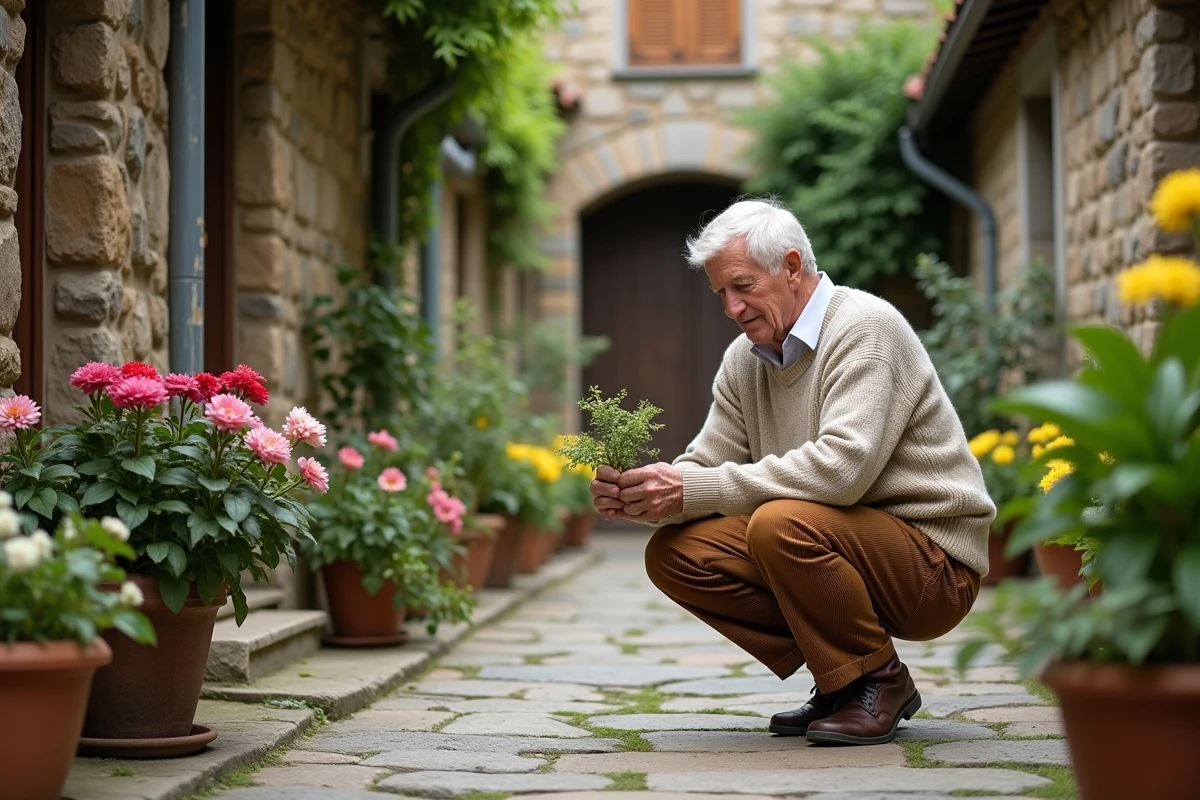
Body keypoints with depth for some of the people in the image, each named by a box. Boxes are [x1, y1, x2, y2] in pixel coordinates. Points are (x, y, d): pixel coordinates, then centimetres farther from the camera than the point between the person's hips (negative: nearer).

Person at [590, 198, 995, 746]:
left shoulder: (867, 329, -16)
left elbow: (842, 467, -29)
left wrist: (698, 490, -28)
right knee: (673, 553, -6)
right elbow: (708, 461, 6)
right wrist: (640, 498, -17)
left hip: (933, 563, -8)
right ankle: (839, 681, 4)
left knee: (782, 523, -33)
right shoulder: (745, 358, 9)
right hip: (846, 550, 8)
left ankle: (878, 682, -8)